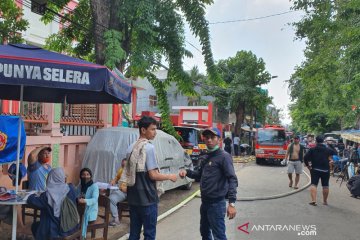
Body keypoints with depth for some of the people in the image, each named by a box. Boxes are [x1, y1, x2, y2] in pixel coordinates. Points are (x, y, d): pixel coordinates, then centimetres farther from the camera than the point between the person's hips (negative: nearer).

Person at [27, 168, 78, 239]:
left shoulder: (48, 195, -21)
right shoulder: (71, 189, -11)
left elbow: (31, 200, -10)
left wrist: (34, 195, 14)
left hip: (54, 230, -4)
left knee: (34, 226, 27)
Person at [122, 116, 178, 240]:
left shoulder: (131, 148, 9)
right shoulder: (149, 147, -15)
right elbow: (153, 175, -18)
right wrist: (170, 176, -3)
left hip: (133, 198, 8)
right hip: (147, 198, -7)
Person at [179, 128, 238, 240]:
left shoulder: (224, 156, -13)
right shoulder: (206, 157, 12)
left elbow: (232, 179, -21)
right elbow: (200, 175, 23)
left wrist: (231, 203, -31)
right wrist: (187, 172, 3)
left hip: (216, 203, -8)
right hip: (205, 202, 8)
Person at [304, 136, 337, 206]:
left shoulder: (312, 149, -1)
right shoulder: (328, 150, 5)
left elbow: (305, 157, -8)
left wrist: (307, 165, 5)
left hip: (315, 169, -2)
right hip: (325, 170, 2)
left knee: (313, 184, -3)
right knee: (325, 186, 12)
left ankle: (313, 200, -18)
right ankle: (325, 201, 21)